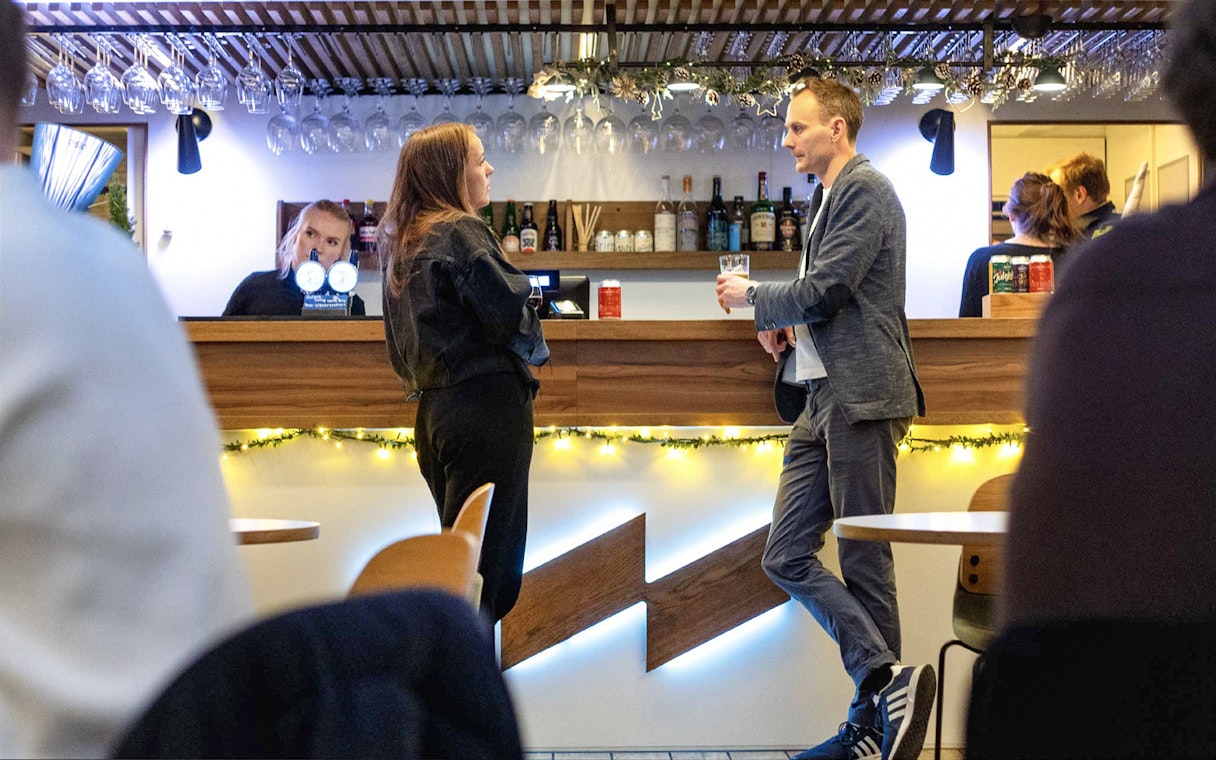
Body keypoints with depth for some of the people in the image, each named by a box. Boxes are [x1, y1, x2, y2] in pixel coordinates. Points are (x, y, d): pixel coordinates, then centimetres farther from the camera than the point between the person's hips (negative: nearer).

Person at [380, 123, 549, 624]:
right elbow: (510, 310, -16)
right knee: (487, 557, -5)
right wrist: (535, 351, 2)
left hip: (433, 409, 9)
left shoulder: (402, 245, 14)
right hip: (485, 404, -9)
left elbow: (400, 345, 17)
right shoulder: (462, 233, -11)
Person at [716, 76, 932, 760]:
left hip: (861, 397, -10)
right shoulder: (831, 197, 22)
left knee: (864, 562, -3)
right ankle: (887, 682, 3)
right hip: (822, 399, 10)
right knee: (789, 557, 3)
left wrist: (753, 297, -1)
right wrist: (788, 323, 11)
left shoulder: (866, 189, -8)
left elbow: (824, 291, -18)